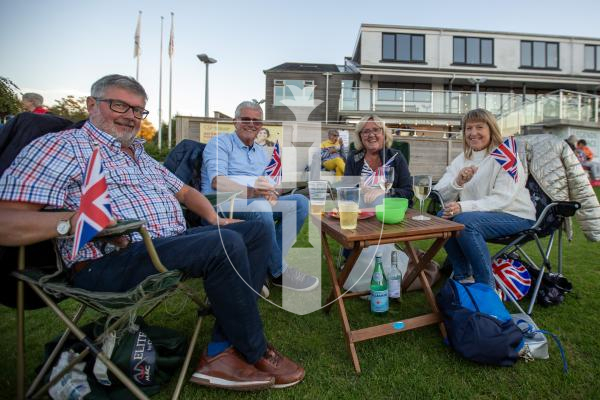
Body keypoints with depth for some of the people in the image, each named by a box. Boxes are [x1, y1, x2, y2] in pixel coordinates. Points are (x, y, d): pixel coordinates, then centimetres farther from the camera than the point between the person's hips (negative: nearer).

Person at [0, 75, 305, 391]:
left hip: (172, 242, 9)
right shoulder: (63, 146, 1)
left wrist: (215, 220, 10)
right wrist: (72, 220, -28)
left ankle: (221, 353, -10)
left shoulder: (140, 154, 25)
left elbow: (185, 191, 27)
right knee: (226, 245, -30)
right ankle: (256, 354, -4)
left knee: (256, 230, -1)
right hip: (110, 260, -9)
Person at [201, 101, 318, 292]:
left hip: (257, 202, 7)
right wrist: (251, 192, -31)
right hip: (222, 203, -6)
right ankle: (279, 272, -18)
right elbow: (217, 182, -15)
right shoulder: (220, 143, 2)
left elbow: (267, 184, 16)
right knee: (260, 207, -38)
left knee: (300, 202, -13)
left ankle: (269, 264, -18)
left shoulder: (261, 153, 23)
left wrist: (271, 194, -11)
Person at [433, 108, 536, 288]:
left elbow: (502, 199, -23)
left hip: (516, 216, -5)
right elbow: (439, 195, -6)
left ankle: (487, 285, -13)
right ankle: (463, 277, -2)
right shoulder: (461, 159, 4)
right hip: (481, 215, 5)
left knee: (464, 220, -30)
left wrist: (464, 207, -36)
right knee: (442, 217, -18)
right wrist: (457, 182, -27)